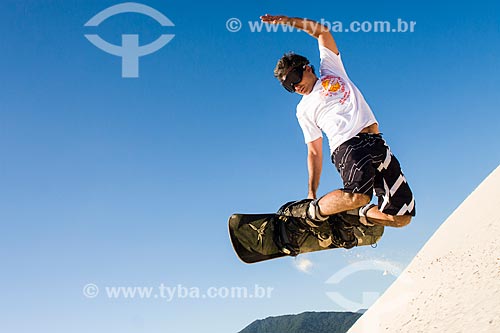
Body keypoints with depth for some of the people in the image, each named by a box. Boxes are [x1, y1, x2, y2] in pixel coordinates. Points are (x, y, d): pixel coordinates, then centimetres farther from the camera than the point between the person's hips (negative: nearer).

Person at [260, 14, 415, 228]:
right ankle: (311, 211, -11)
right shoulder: (304, 109, 21)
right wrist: (311, 192, 9)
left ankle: (358, 213, 13)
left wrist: (285, 20, 10)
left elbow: (322, 31, 15)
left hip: (375, 142, 2)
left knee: (402, 216, -10)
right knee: (359, 195, -34)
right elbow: (314, 152, 17)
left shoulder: (330, 69, 24)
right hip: (347, 146, -2)